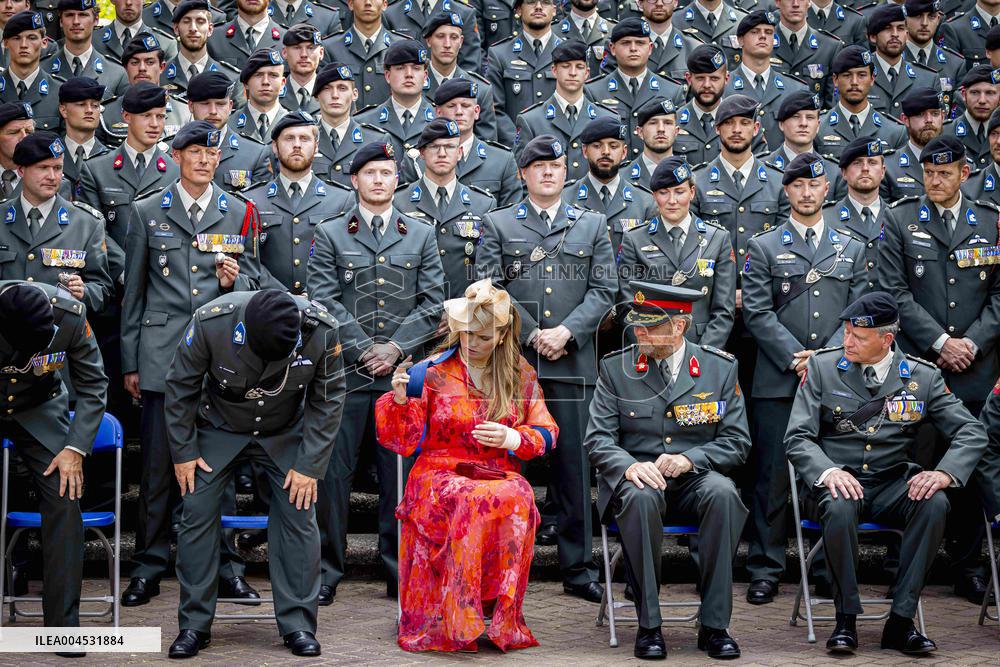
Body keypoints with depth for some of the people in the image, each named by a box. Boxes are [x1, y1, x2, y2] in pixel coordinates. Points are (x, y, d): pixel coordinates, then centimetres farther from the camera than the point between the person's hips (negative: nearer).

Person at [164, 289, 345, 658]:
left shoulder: (321, 330, -27)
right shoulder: (211, 321, -30)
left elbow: (328, 399, -12)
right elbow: (181, 387, -14)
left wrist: (310, 465, -14)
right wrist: (184, 452, -11)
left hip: (284, 434, 1)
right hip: (219, 429, 0)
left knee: (298, 515, -8)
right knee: (197, 514, -7)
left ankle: (298, 624, 2)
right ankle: (194, 625, 4)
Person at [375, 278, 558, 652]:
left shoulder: (521, 376, 12)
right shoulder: (432, 372, 5)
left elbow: (545, 434, 12)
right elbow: (403, 440, 3)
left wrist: (511, 438, -8)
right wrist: (400, 400, -16)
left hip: (500, 476, 2)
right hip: (441, 475, -2)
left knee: (516, 500, -35)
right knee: (475, 501, -37)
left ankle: (500, 616, -27)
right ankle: (458, 620, -31)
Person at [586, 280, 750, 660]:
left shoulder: (720, 368, 4)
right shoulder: (615, 368, 4)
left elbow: (737, 442, 3)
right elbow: (598, 439, -1)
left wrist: (690, 458, -16)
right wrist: (629, 465, -23)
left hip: (695, 478, 1)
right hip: (636, 477, -1)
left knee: (723, 493, -33)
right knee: (640, 497, -36)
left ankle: (713, 625, -25)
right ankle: (649, 625, -25)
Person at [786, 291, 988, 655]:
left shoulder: (923, 377, 3)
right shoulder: (822, 366, 1)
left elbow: (972, 432, 1)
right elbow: (797, 437, -4)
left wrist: (945, 472, -19)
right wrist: (828, 472, -25)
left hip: (892, 484, 2)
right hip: (839, 481, -2)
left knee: (935, 503, -30)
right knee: (840, 508, -36)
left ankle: (900, 621, -22)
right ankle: (846, 619, -18)